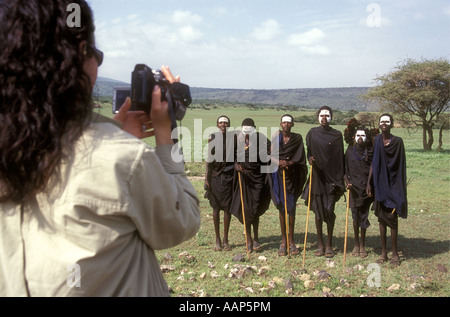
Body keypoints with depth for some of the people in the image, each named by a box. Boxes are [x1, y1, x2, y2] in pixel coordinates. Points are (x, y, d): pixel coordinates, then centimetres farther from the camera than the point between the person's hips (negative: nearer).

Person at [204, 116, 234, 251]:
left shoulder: (233, 138, 3)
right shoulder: (212, 138, 3)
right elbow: (209, 159, 4)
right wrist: (206, 178, 0)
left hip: (229, 176, 0)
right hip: (215, 176, 0)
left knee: (227, 208, 2)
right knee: (216, 207, 5)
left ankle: (225, 239, 13)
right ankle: (217, 239, 14)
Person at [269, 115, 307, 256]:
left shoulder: (298, 138, 3)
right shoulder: (276, 138, 7)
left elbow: (300, 158, -4)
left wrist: (288, 163, -20)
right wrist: (280, 162, -20)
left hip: (292, 176, -1)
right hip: (279, 175, 1)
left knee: (291, 207, 0)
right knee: (282, 207, 3)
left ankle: (291, 241, 8)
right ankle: (283, 241, 10)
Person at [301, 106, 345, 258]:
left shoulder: (337, 135, 4)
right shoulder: (312, 133, 6)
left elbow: (340, 158, 3)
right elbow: (308, 152, 12)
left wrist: (340, 180, -3)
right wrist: (310, 159, -12)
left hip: (331, 176, -1)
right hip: (317, 176, 1)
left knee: (329, 210, -5)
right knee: (318, 210, 4)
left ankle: (329, 244, 8)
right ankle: (320, 244, 15)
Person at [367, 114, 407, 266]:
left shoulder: (398, 141, -4)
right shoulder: (376, 140, 5)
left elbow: (401, 166, -4)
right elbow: (373, 163, 8)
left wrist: (401, 186, -7)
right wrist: (369, 182, 3)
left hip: (393, 185, -3)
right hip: (380, 184, 4)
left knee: (392, 217, -2)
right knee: (381, 217, 8)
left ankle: (395, 253, 9)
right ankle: (383, 252, 17)